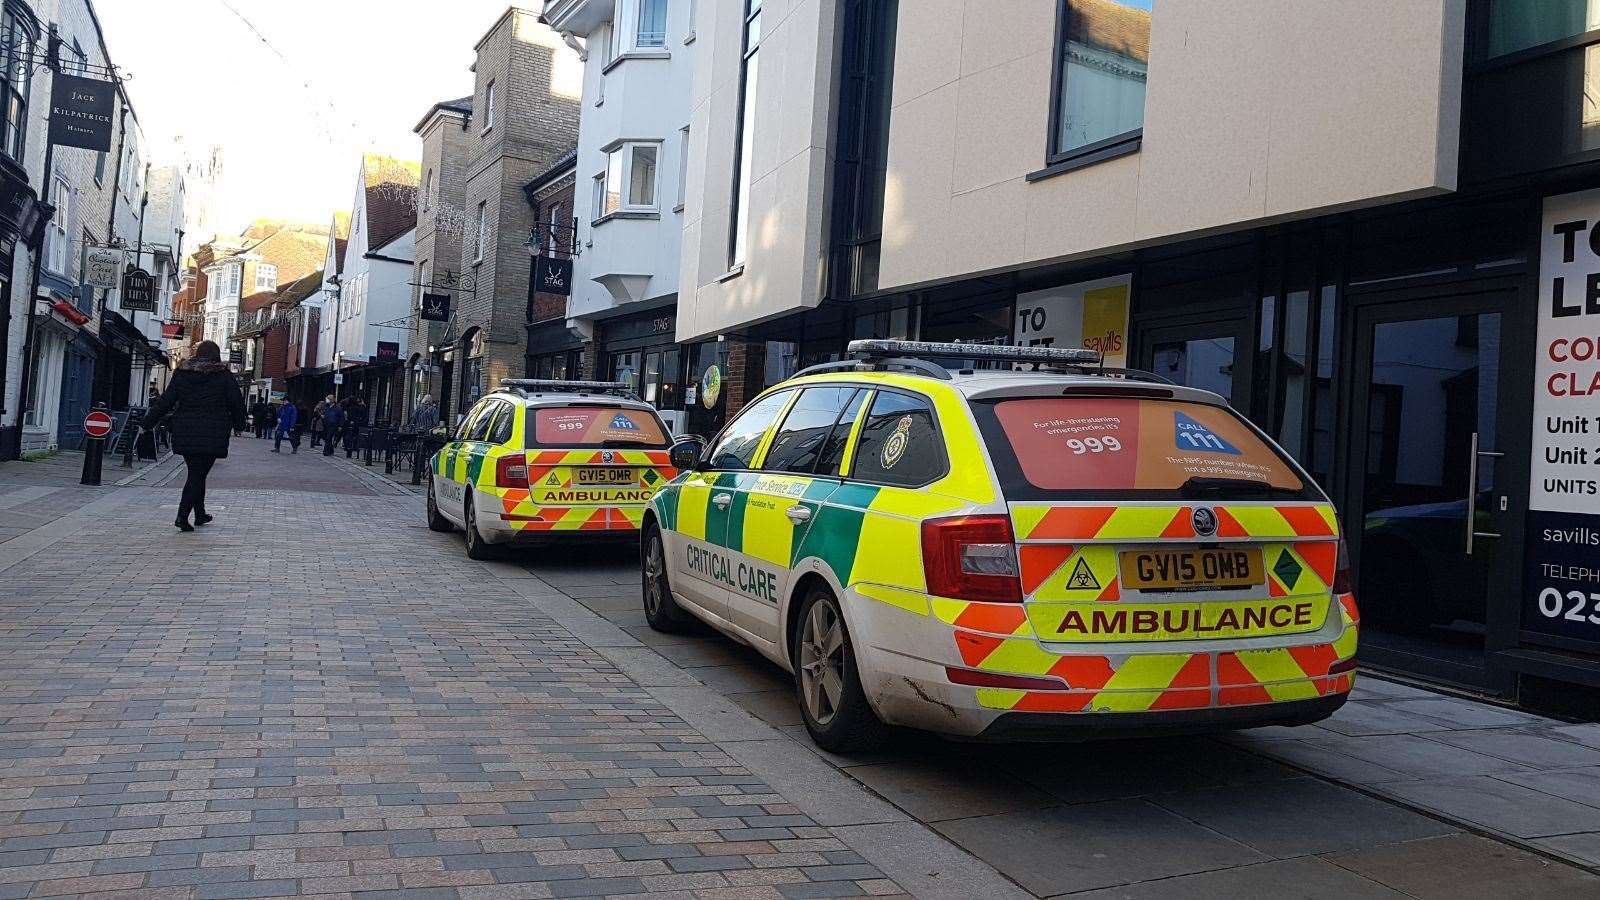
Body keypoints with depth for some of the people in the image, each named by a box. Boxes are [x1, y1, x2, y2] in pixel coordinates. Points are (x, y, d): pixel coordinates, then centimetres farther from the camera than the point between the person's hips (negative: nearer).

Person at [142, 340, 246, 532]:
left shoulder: (182, 373, 6)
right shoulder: (224, 375, -3)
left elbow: (165, 401, 5)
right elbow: (237, 403, 2)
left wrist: (148, 422, 12)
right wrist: (238, 424, 18)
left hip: (185, 433, 4)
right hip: (212, 435, -4)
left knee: (196, 474, 16)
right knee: (198, 476, -3)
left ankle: (200, 514, 27)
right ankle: (182, 516, -12)